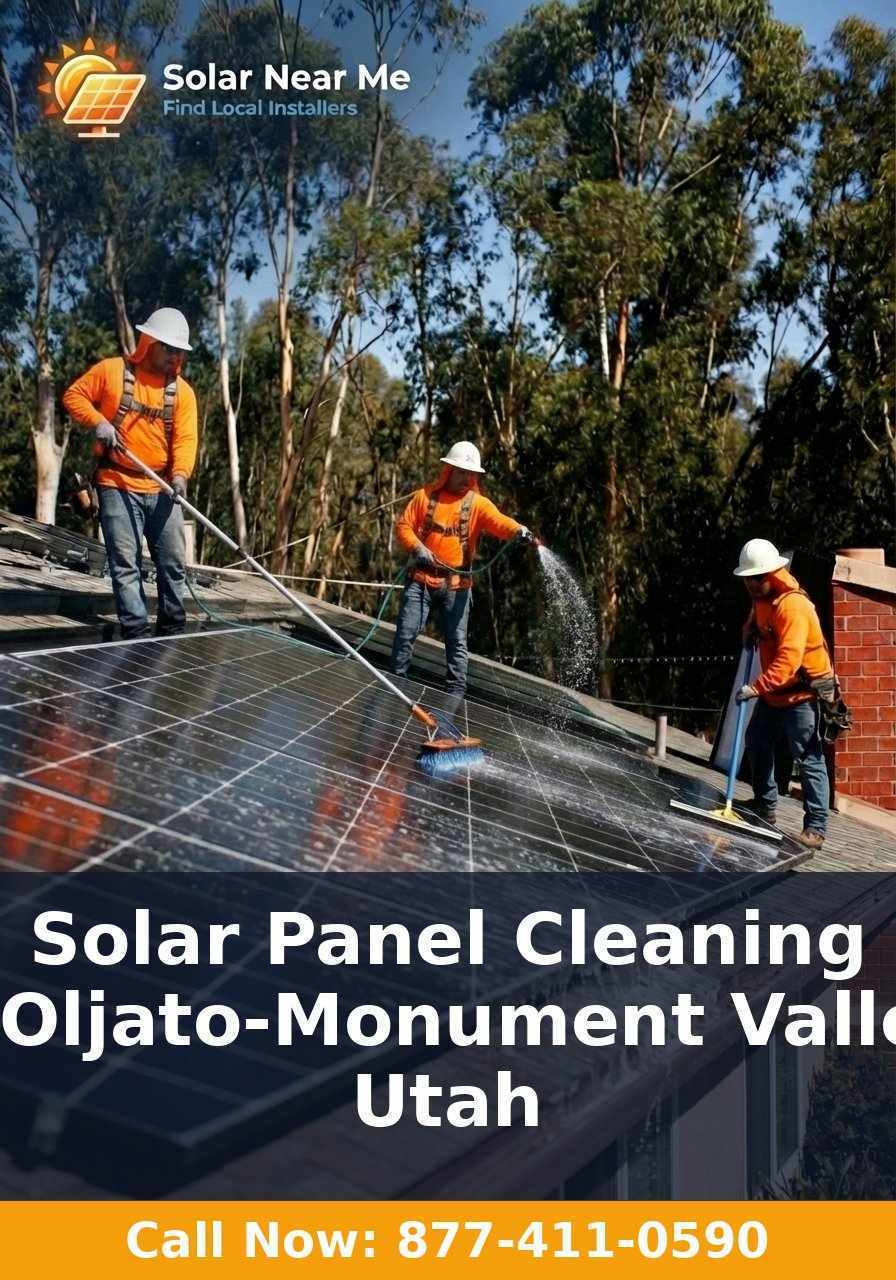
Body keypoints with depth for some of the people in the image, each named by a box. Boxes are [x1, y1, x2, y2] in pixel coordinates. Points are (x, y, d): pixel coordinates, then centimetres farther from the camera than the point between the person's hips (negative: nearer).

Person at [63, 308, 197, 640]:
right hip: (118, 487, -3)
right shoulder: (112, 370, 0)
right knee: (125, 565, -4)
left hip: (162, 490, 3)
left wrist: (180, 473, -22)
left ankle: (172, 630, 19)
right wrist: (97, 422, -13)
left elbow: (185, 439, -4)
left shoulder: (182, 391, 5)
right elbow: (74, 395, 5)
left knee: (173, 563, 6)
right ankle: (136, 634, 0)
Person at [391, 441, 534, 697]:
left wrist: (518, 530, -39)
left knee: (456, 640, 2)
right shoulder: (426, 495, 4)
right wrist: (417, 547, -13)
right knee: (406, 632, 4)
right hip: (422, 579, 1)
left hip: (456, 584, 0)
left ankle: (456, 692, 8)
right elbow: (403, 524, 4)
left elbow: (498, 521, -18)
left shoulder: (478, 503, 0)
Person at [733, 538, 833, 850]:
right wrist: (750, 630, 5)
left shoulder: (793, 605, -25)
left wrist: (756, 688, -41)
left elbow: (788, 659, -34)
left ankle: (816, 827, -7)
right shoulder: (761, 598, 6)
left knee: (809, 759, -9)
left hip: (802, 693, -10)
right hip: (773, 694, 10)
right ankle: (764, 806, 37)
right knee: (757, 744, 20)